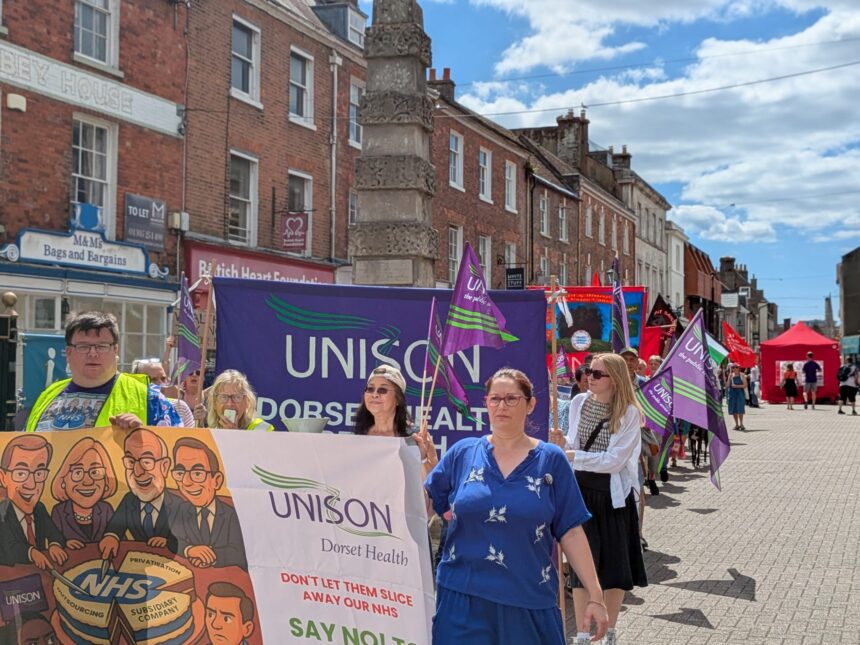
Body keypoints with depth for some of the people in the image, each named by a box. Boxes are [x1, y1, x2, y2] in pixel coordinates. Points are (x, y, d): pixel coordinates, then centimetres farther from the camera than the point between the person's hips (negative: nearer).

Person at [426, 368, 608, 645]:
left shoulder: (551, 459, -1)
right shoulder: (463, 452, 2)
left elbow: (570, 530, -1)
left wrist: (594, 593, -4)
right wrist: (421, 462, -7)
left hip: (529, 600, 0)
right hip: (463, 596, 0)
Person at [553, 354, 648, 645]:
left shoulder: (629, 413, -13)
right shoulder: (579, 402, 0)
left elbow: (614, 461, -19)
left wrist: (573, 455, -21)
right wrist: (563, 443, -12)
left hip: (613, 495, -2)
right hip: (581, 490, 3)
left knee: (615, 566, 7)